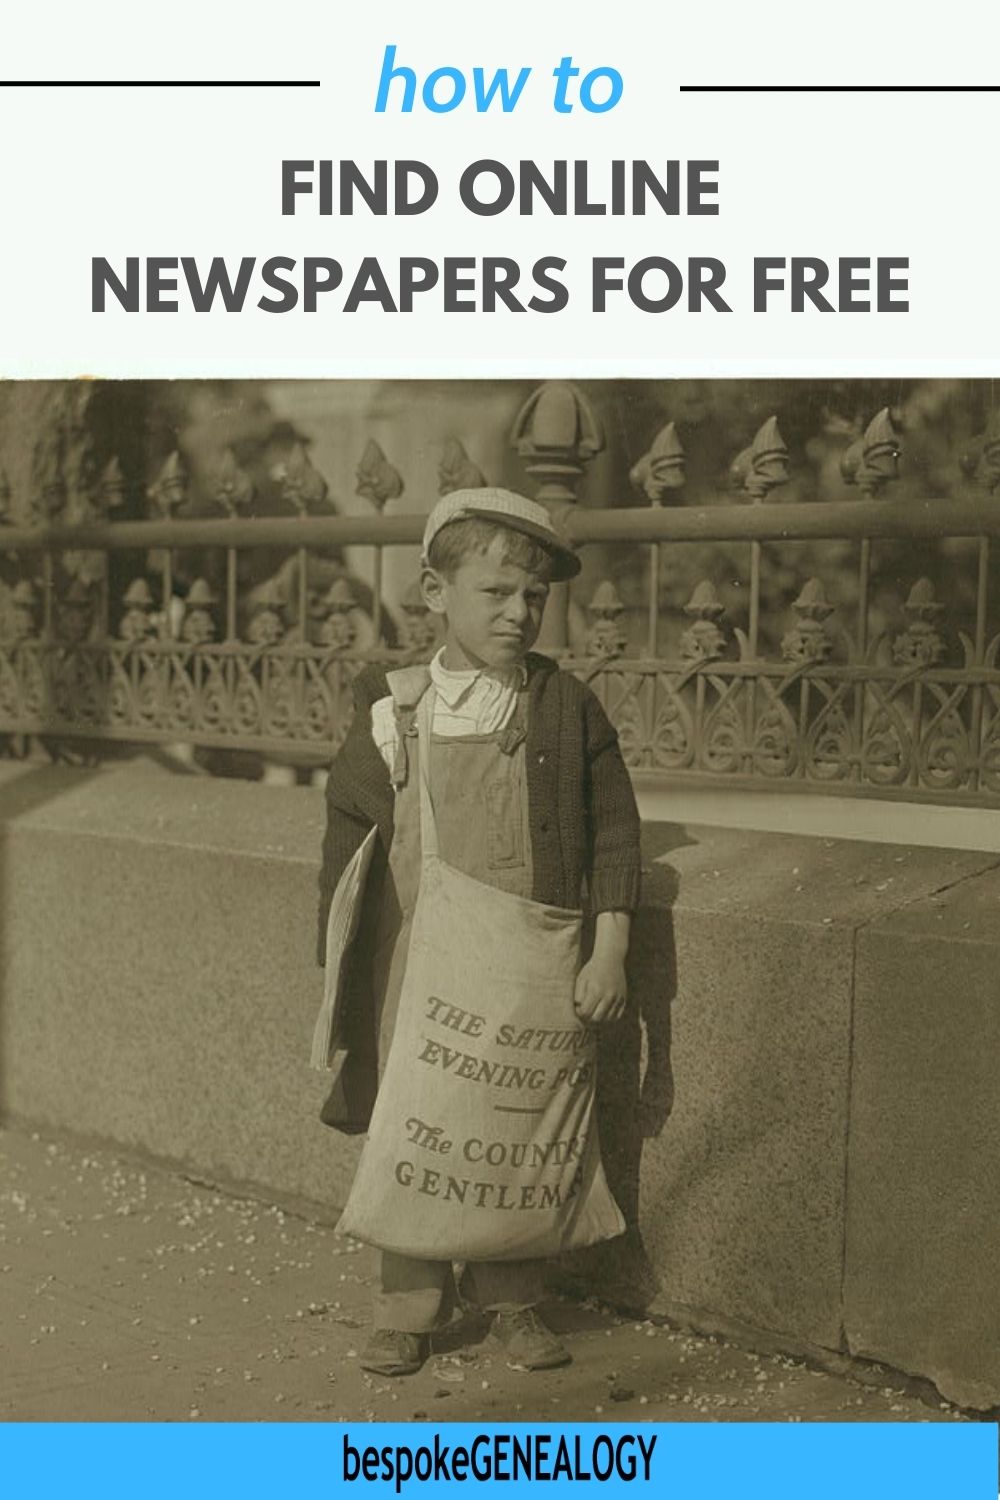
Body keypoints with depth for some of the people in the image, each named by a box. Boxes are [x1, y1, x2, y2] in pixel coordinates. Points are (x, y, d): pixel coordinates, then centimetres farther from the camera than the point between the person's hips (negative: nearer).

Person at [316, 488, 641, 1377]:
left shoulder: (568, 710, -1)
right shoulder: (390, 712, 0)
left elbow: (614, 837, 1)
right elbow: (346, 845, 6)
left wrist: (608, 954, -5)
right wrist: (342, 974, 6)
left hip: (533, 971, 0)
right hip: (414, 967, 0)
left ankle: (513, 1301, 28)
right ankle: (408, 1307, 25)